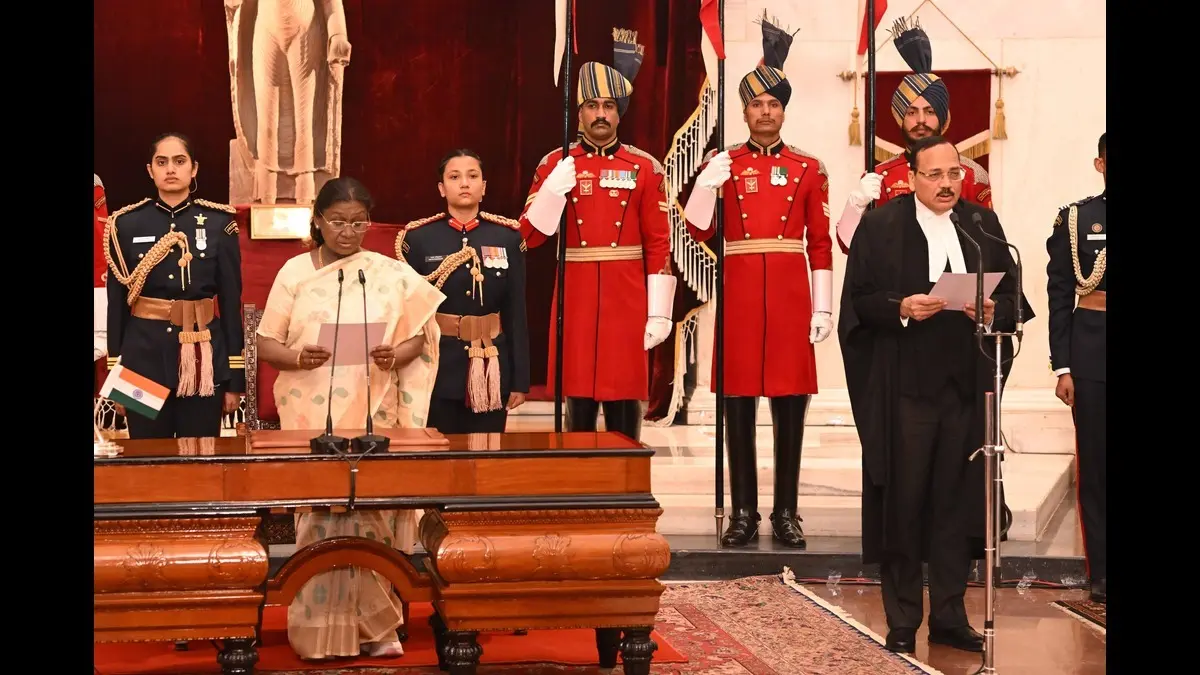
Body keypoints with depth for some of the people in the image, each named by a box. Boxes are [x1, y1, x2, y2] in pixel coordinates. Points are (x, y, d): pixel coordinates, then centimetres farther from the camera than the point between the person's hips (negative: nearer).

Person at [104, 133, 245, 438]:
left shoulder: (219, 223, 1)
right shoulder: (126, 224, 2)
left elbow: (231, 302, 1)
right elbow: (116, 304, 4)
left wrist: (235, 379, -1)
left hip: (204, 359, 0)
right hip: (144, 356, 0)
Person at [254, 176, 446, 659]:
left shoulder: (392, 275, 5)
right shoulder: (294, 272, 5)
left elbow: (418, 337, 6)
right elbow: (265, 344, 4)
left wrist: (395, 357, -15)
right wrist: (297, 358, -17)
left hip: (373, 420, 0)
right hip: (312, 420, 0)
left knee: (371, 514, -3)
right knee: (321, 516, -2)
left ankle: (373, 625, 9)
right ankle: (321, 628, 7)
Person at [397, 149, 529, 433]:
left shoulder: (507, 236, 3)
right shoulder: (418, 237, 0)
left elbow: (517, 312, 3)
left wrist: (520, 380, 1)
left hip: (491, 369, 1)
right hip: (437, 369, -1)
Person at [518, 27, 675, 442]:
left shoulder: (645, 168, 4)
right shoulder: (554, 164, 5)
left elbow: (659, 245, 2)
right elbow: (530, 237, 1)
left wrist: (659, 312, -4)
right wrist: (553, 190, -16)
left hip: (627, 305, 0)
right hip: (576, 304, 0)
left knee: (625, 416, 3)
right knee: (577, 413, 3)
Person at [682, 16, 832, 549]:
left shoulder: (808, 169, 7)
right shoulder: (722, 164, 6)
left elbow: (820, 244, 6)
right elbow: (698, 232, 0)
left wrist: (823, 306, 0)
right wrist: (707, 184, -15)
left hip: (790, 296, 0)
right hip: (739, 295, 0)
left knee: (790, 406, 2)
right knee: (738, 404, 2)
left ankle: (786, 513, 11)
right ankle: (743, 512, 9)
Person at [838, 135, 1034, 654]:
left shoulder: (983, 224, 11)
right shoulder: (880, 225, 0)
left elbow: (1012, 296, 11)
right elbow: (858, 299, -2)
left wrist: (993, 311, -10)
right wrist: (900, 308, -19)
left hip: (966, 385, 3)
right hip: (904, 387, -3)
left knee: (958, 500, 6)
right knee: (902, 502, 0)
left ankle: (949, 616, 17)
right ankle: (901, 622, 10)